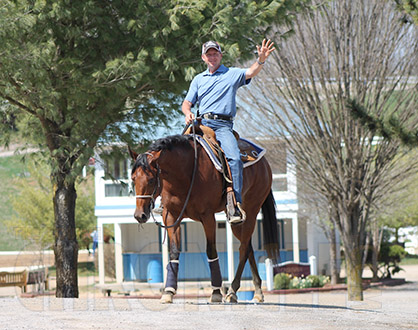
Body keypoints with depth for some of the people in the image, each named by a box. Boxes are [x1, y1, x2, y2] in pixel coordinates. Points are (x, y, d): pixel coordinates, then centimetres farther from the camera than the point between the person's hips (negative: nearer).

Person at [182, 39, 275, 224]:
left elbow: (250, 73, -7)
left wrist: (261, 60, -29)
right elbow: (187, 102, 20)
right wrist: (187, 113, -5)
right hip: (201, 124, 3)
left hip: (223, 125, -3)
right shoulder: (198, 79, 22)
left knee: (234, 158, -27)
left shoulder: (232, 74, 12)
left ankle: (235, 204, -31)